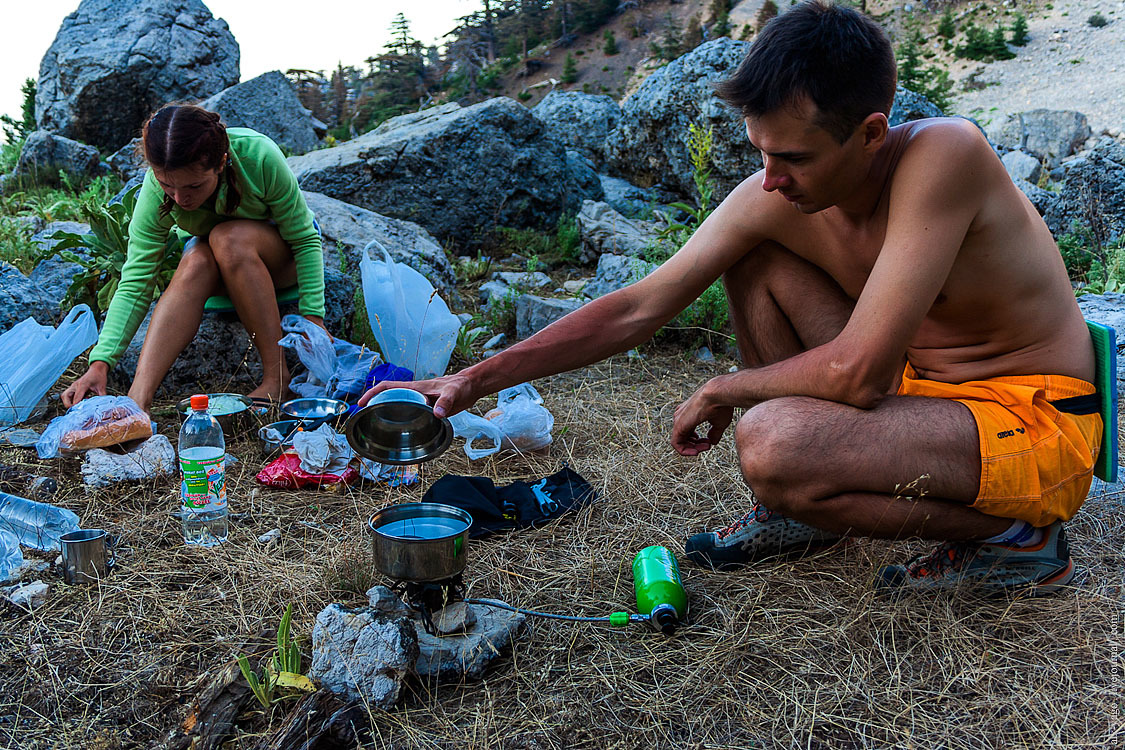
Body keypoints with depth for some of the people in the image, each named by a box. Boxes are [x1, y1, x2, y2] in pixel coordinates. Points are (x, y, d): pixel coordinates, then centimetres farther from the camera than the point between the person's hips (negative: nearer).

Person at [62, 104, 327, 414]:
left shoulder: (258, 157, -33)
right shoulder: (156, 191, -26)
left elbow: (305, 238, -23)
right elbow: (134, 283, -26)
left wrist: (313, 316, -30)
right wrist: (100, 363, -37)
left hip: (282, 254, -2)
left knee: (227, 239, -34)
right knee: (195, 263, -33)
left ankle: (277, 376, -29)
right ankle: (137, 401, -40)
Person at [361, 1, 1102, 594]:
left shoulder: (943, 155, -28)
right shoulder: (771, 199, -10)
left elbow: (855, 372, -33)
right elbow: (638, 307, -9)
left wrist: (725, 390, -15)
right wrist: (478, 378, -14)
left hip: (1038, 420, -6)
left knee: (771, 442, -30)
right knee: (752, 257, -2)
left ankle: (1014, 535, -5)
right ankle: (802, 509, 7)